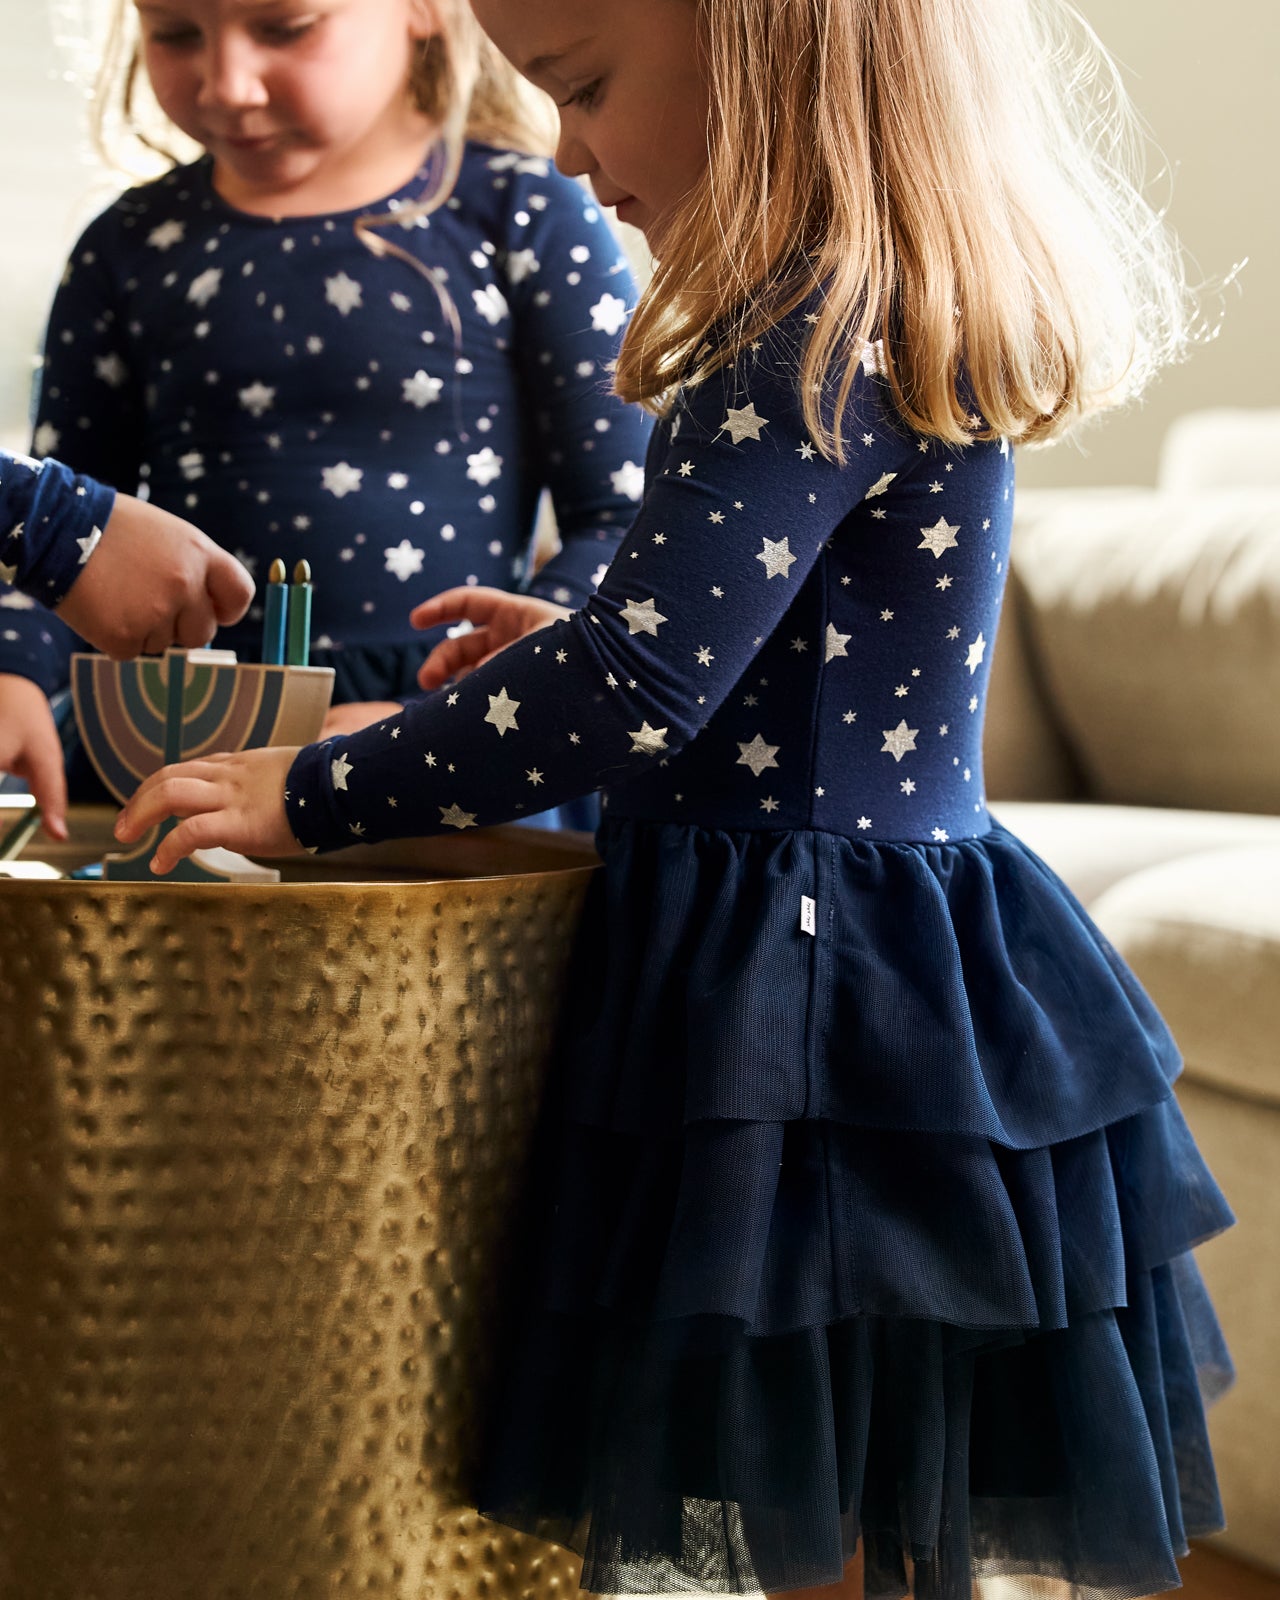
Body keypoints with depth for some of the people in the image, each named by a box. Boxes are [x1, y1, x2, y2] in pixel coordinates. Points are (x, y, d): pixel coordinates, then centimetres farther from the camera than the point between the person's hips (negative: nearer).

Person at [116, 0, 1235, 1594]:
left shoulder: (823, 343, -21)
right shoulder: (886, 316, 10)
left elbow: (641, 688, -25)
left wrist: (314, 791, -16)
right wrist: (580, 642, 21)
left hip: (805, 983, -10)